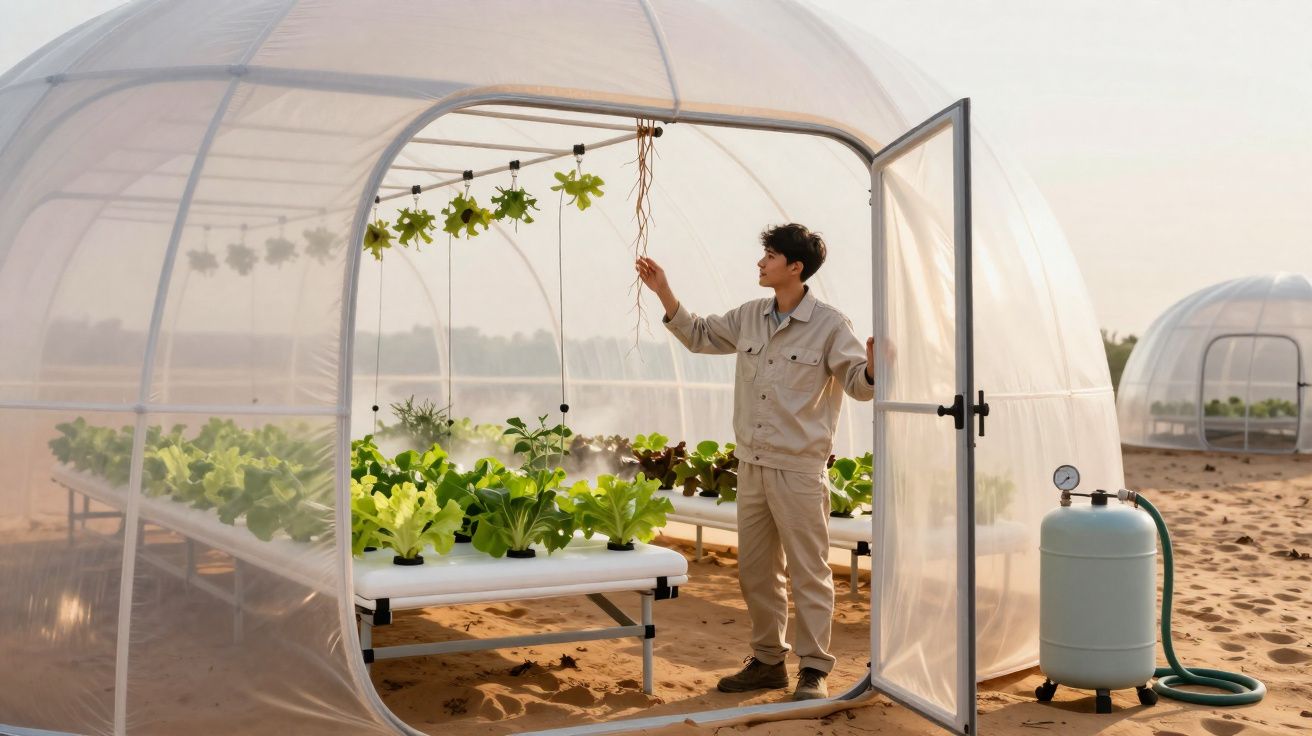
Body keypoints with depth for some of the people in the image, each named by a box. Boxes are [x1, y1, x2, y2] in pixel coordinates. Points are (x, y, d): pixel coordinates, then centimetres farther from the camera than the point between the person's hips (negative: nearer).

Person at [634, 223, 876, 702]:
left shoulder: (829, 325, -10)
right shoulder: (749, 317, 8)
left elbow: (858, 384, -10)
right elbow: (698, 336, 20)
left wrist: (871, 367, -33)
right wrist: (663, 292, 12)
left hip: (799, 469, -7)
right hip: (751, 465, 7)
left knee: (808, 572, 1)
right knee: (755, 571, 14)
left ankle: (813, 670, 12)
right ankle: (768, 661, 28)